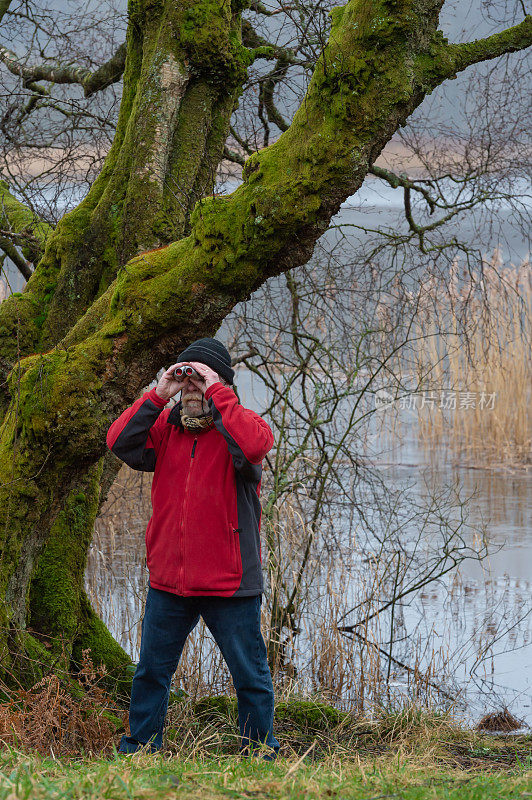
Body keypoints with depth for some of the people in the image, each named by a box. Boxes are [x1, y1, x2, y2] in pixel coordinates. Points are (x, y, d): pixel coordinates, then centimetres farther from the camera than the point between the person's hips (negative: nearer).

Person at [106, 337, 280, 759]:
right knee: (151, 672, 13)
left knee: (250, 675, 7)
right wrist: (157, 396, -12)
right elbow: (120, 443, -7)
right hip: (168, 580, 4)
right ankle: (137, 749, 25)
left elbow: (256, 444, -29)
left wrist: (216, 392, -23)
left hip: (229, 582, -4)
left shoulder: (238, 425, -5)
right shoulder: (167, 426, 7)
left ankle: (261, 752, 20)